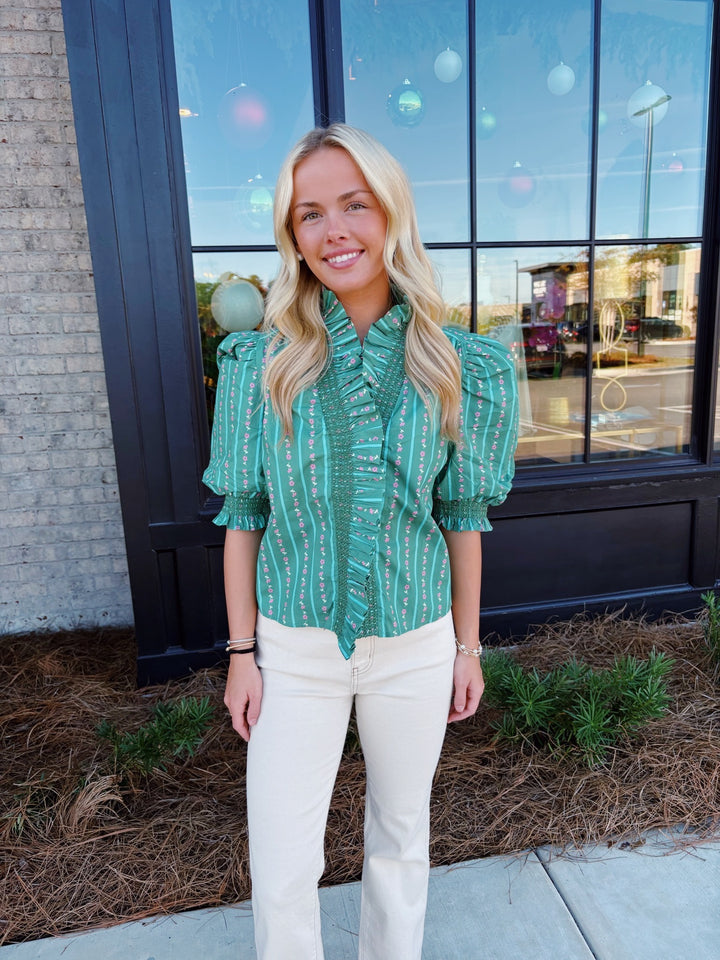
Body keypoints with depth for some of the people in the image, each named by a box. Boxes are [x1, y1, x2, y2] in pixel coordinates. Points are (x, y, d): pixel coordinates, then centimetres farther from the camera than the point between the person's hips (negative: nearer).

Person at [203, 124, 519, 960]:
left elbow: (462, 517, 0)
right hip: (294, 647, 0)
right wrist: (241, 654, -1)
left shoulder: (457, 368, -8)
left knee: (401, 831, 22)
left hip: (413, 646, 1)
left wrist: (468, 647, 5)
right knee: (280, 868, 10)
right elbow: (244, 516, -3)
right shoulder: (260, 363, -9)